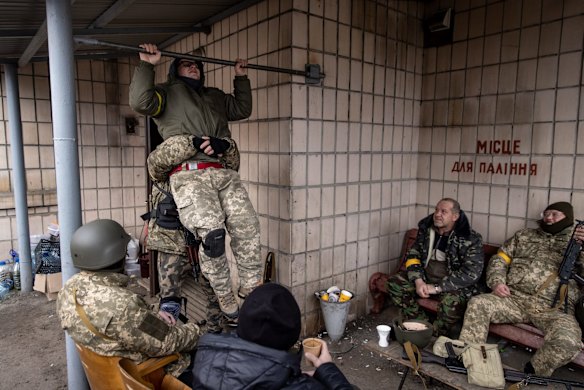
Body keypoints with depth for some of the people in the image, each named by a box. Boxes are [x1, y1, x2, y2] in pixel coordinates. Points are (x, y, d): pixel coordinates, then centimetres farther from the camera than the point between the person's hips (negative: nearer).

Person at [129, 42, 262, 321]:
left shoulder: (215, 97, 37)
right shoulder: (167, 92, 21)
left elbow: (242, 109, 41)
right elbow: (140, 102, 2)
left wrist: (241, 77, 42)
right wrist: (147, 65, 5)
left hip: (224, 173, 5)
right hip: (189, 174, -5)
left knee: (248, 229, -13)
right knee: (212, 233, -25)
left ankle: (252, 289, -2)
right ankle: (225, 298, -8)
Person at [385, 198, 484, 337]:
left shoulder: (471, 239, -14)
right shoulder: (426, 229, 2)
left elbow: (471, 272, -21)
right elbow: (412, 255, 7)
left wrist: (438, 288, -24)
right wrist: (418, 280, -12)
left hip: (453, 285, -5)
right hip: (425, 278, 6)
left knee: (452, 300, -37)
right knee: (394, 283, -10)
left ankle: (436, 337, -9)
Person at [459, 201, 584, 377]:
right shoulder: (524, 235, 21)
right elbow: (499, 259, 17)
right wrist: (497, 282, -3)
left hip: (554, 309, -2)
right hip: (514, 298, 2)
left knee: (567, 341, -34)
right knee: (477, 303, -24)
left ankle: (531, 376, -9)